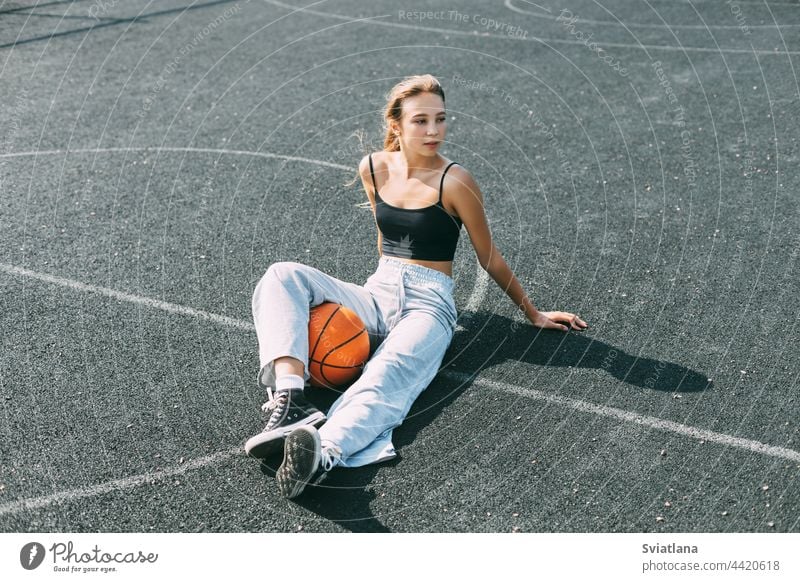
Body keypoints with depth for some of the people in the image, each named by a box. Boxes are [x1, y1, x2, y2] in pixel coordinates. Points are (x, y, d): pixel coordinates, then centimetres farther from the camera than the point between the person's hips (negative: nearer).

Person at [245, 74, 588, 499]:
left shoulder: (454, 182, -8)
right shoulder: (373, 168, 6)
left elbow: (489, 258, 3)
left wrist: (532, 313, 10)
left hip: (427, 304, -5)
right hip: (375, 296, 5)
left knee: (388, 374, -37)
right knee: (283, 276, -18)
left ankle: (324, 452, -64)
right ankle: (289, 400, -39)